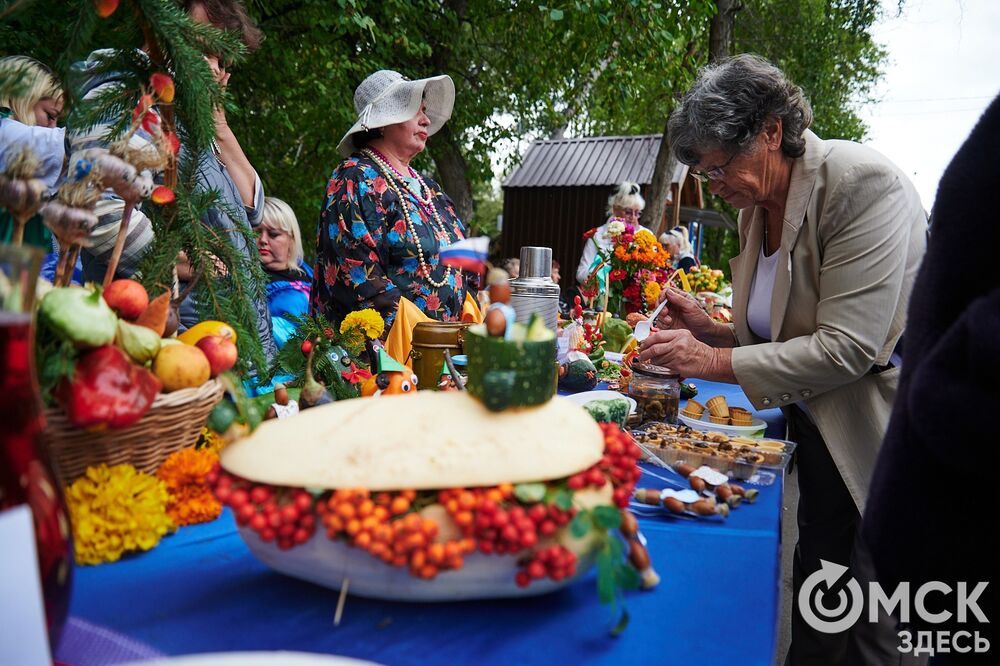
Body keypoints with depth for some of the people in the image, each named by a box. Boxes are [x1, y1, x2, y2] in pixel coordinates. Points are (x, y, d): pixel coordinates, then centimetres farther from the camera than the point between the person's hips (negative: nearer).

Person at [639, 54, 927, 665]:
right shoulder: (757, 207, 2)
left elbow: (847, 348, -27)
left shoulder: (864, 183, -22)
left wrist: (717, 361, -24)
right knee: (814, 591, 19)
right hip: (819, 430, 7)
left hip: (879, 436, -7)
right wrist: (712, 329, -5)